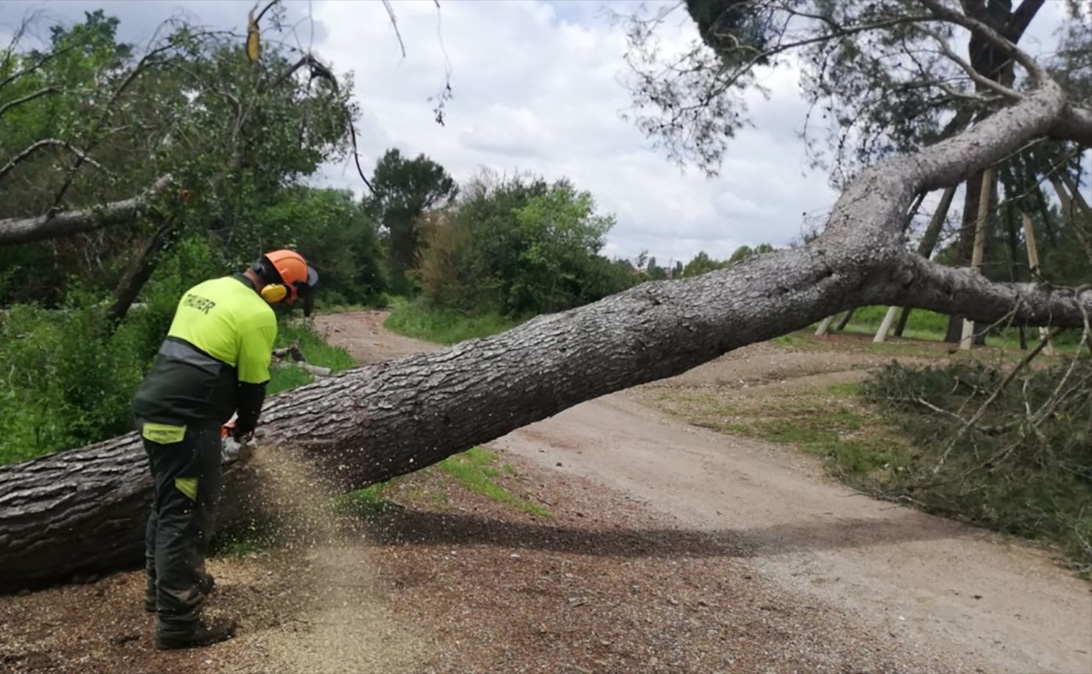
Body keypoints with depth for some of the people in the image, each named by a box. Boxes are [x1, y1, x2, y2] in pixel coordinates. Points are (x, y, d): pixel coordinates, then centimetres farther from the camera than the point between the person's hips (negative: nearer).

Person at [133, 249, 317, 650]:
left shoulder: (205, 289, 15)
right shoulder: (258, 314, -11)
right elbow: (252, 383, -5)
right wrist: (245, 428, 13)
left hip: (153, 407, 10)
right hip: (185, 420, -9)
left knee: (169, 503, 23)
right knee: (186, 515, -2)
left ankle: (162, 587, 38)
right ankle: (177, 621, 4)